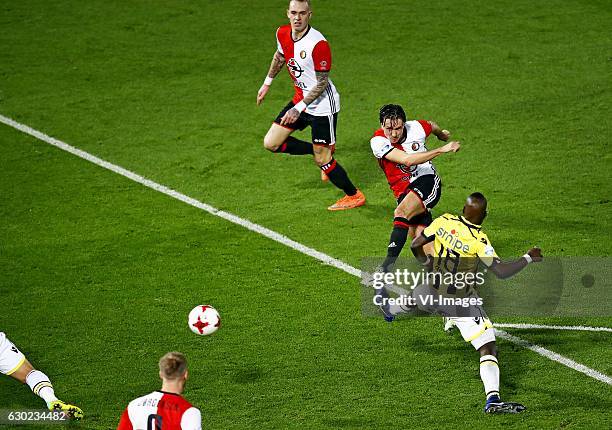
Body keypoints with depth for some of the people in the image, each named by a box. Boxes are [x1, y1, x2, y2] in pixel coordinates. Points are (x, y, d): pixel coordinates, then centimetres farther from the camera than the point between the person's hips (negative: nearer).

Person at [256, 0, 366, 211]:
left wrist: (299, 108, -26)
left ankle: (354, 195, 19)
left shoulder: (318, 43, -27)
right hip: (300, 98, 8)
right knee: (271, 143, 5)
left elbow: (321, 83, -22)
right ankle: (322, 152, 22)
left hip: (322, 105, -8)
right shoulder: (282, 34, -5)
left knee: (322, 159, -3)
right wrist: (267, 83, 25)